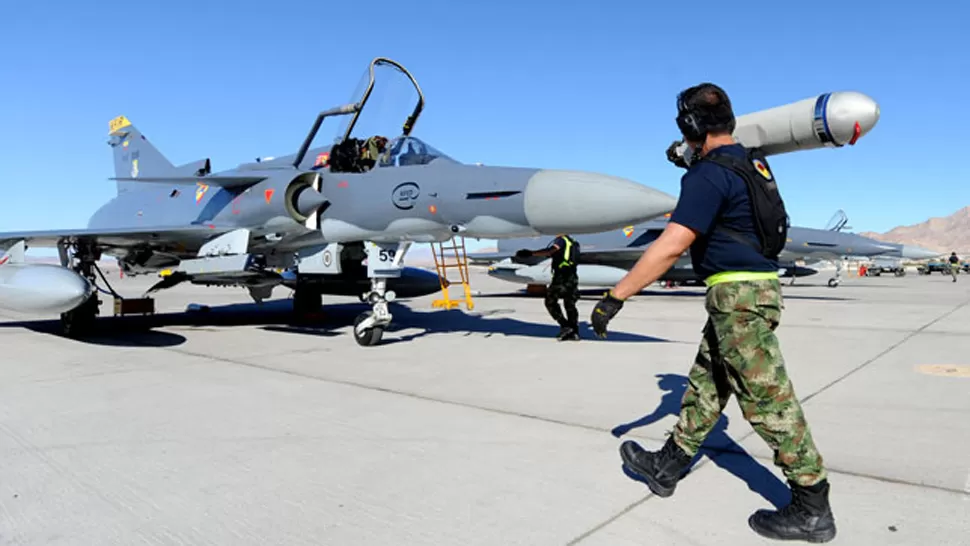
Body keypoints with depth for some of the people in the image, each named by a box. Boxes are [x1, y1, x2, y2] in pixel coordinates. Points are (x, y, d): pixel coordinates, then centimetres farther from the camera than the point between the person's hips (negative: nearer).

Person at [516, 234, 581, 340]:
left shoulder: (561, 240, -6)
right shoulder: (573, 243, 20)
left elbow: (550, 251, -22)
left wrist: (531, 253, -29)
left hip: (562, 276, -8)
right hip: (573, 277, 8)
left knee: (550, 301, 3)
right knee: (570, 305, 14)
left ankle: (565, 326, -4)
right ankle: (574, 332, 11)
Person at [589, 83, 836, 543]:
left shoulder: (709, 174, -17)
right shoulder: (751, 162, 12)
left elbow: (670, 247, -26)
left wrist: (615, 296, -24)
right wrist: (691, 164, 47)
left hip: (739, 295, -10)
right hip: (753, 289, 10)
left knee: (768, 400, -3)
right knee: (706, 381, 15)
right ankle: (666, 466, 27)